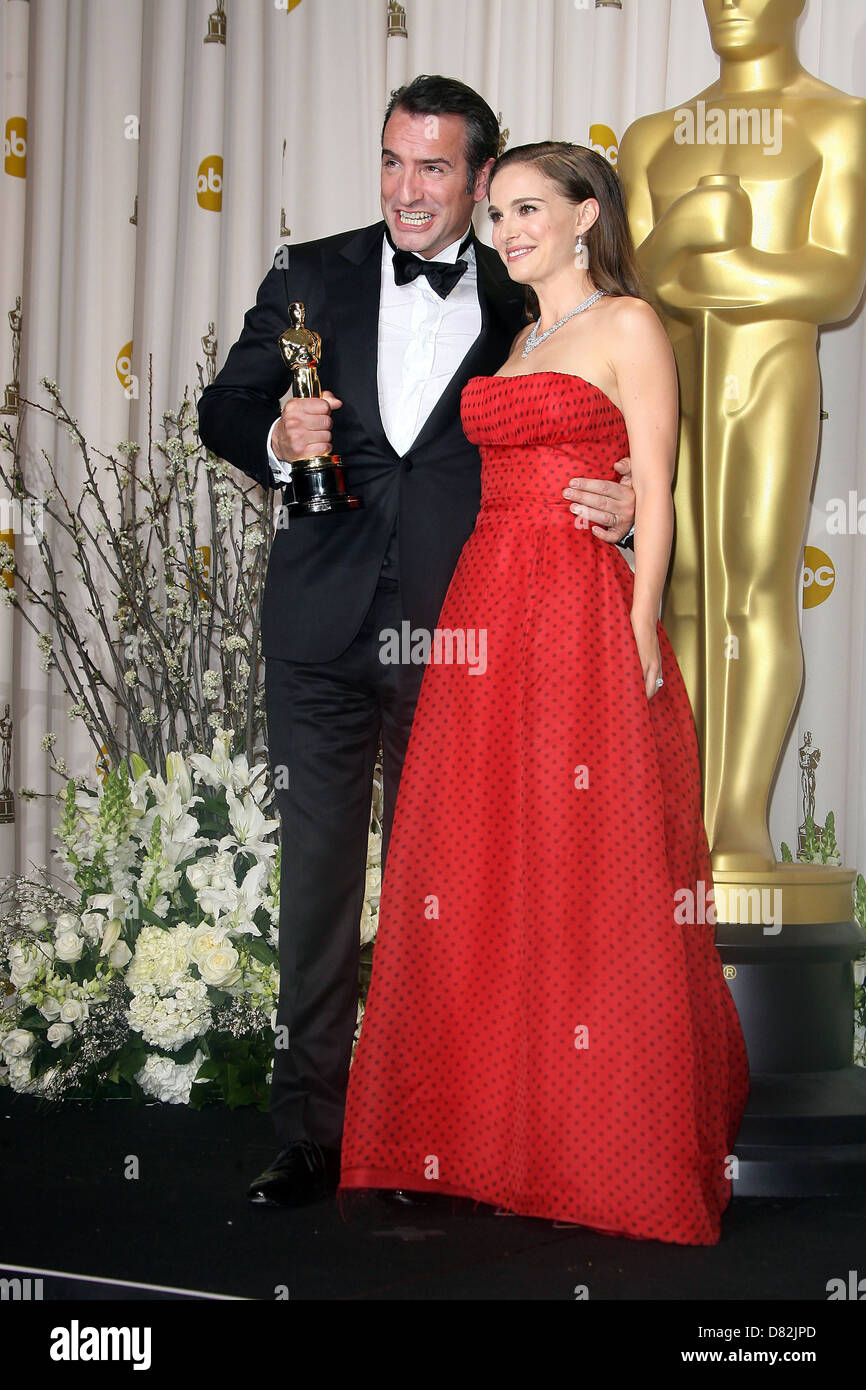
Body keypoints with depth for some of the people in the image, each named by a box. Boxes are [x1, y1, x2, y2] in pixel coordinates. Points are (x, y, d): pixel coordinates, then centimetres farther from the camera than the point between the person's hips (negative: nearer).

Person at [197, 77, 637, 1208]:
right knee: (316, 875, 4)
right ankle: (311, 1134, 13)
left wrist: (623, 507, -13)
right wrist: (279, 440, -13)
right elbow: (225, 408, 9)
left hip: (454, 635, -1)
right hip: (323, 631, 1)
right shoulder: (309, 279, 8)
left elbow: (576, 459, 9)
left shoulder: (524, 307, 5)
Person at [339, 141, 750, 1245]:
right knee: (480, 863, 7)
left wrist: (639, 628, -15)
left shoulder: (626, 324, -1)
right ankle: (496, 1123, 19)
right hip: (489, 610, 7)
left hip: (587, 614, -7)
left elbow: (653, 493, -8)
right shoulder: (520, 339, 20)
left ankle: (608, 1142, 9)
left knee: (588, 874, -3)